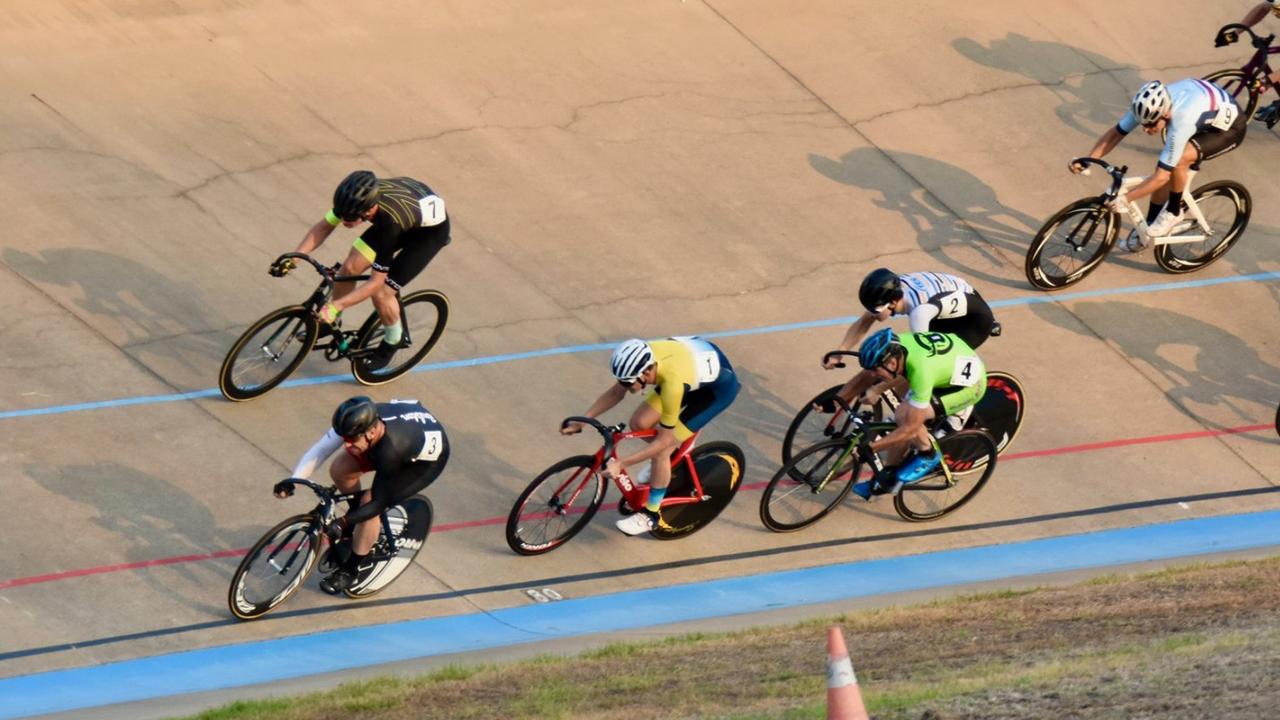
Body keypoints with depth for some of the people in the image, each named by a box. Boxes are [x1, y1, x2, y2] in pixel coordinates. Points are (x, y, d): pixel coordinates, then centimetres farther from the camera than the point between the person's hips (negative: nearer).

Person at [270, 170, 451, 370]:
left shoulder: (390, 223, -43)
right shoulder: (354, 199, -29)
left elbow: (376, 282, -35)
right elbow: (324, 227, -12)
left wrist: (335, 306, -37)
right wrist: (293, 258, -24)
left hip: (431, 228, -6)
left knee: (381, 293, -12)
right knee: (350, 267, -5)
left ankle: (393, 341, 17)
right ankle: (330, 322, 20)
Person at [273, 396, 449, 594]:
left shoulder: (391, 450, -42)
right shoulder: (358, 423, -29)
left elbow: (378, 503, -31)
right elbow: (320, 449, -25)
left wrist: (343, 523, -39)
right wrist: (292, 480, -37)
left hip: (428, 458, -7)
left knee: (370, 502, -20)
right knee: (340, 470, -3)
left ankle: (351, 569, 0)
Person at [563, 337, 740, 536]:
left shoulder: (673, 383, -41)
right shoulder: (641, 358, -23)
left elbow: (663, 440, -29)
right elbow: (615, 392, -4)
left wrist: (621, 464, -30)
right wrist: (580, 421, -9)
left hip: (719, 386, -7)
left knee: (662, 449, -12)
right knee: (639, 423, -1)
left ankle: (651, 514, 6)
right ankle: (674, 452, 29)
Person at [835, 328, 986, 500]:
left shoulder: (921, 371, -38)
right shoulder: (894, 347, -19)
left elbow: (910, 428, -30)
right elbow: (864, 377, -1)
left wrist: (871, 448, -28)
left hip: (970, 383, -8)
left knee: (905, 414, -24)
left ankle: (928, 455, 0)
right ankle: (889, 477, 16)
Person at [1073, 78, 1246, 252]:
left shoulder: (1180, 123, -42)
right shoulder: (1148, 106, -24)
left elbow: (1161, 176, -38)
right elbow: (1115, 133, -13)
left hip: (1228, 128, -7)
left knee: (1178, 160, -29)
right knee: (1167, 168, 0)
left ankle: (1173, 212, -5)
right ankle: (1148, 227, 21)